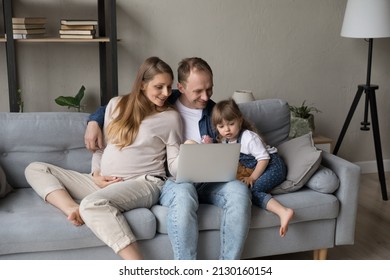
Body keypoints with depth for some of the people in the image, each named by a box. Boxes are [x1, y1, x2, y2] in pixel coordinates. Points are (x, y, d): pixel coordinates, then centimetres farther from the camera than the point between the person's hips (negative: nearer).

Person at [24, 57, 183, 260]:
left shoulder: (171, 117, 0)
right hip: (104, 183, 6)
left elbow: (175, 165, 0)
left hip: (144, 183, -6)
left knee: (93, 203, -38)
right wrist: (96, 174, 0)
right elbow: (101, 144, 16)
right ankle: (74, 210, -27)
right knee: (36, 169, 0)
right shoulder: (117, 104, 11)